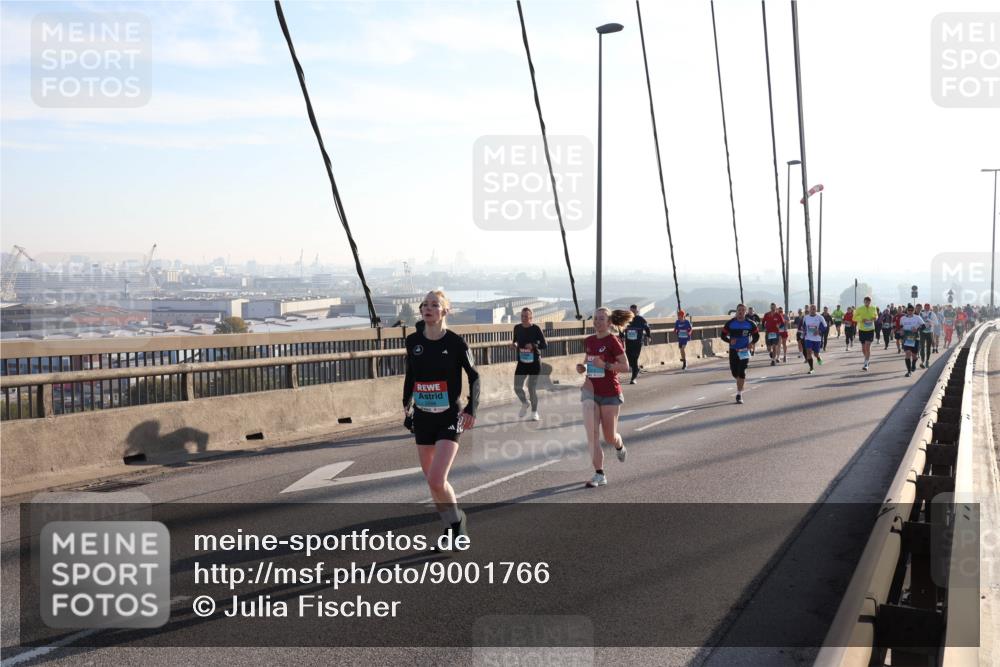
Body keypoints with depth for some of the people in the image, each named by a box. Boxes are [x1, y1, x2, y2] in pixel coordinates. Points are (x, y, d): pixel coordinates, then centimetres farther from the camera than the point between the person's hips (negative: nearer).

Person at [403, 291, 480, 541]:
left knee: (436, 481, -16)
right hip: (422, 418, 5)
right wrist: (406, 403, 19)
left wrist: (471, 409, -9)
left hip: (449, 418, -5)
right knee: (431, 479, 11)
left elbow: (474, 376, -2)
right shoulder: (413, 341, 1)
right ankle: (451, 529, 30)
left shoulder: (455, 342, -11)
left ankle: (457, 519, 11)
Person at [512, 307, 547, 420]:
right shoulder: (517, 328, 2)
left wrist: (534, 346, -26)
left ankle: (534, 412, 20)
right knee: (517, 387, -3)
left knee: (532, 388, 0)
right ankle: (525, 403, 29)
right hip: (522, 362, 3)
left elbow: (544, 345, -8)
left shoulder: (536, 329, -9)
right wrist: (514, 344, -7)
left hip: (534, 362, -3)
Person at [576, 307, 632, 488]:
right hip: (590, 391, 4)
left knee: (609, 436, 8)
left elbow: (625, 366, -13)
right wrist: (583, 366, 2)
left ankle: (620, 446, 45)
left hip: (610, 393, -4)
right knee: (592, 434, -9)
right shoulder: (589, 341, 6)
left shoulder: (612, 341, -12)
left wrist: (605, 365, -24)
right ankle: (599, 475, -4)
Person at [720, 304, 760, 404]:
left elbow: (756, 335, 9)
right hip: (733, 351, 1)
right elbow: (723, 335, 2)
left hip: (744, 351, -1)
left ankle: (739, 394, -5)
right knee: (734, 371, 6)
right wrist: (730, 340, -18)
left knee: (742, 372, -10)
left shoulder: (750, 324, -2)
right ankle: (740, 386, 40)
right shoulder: (730, 323, -3)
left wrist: (752, 343, -10)